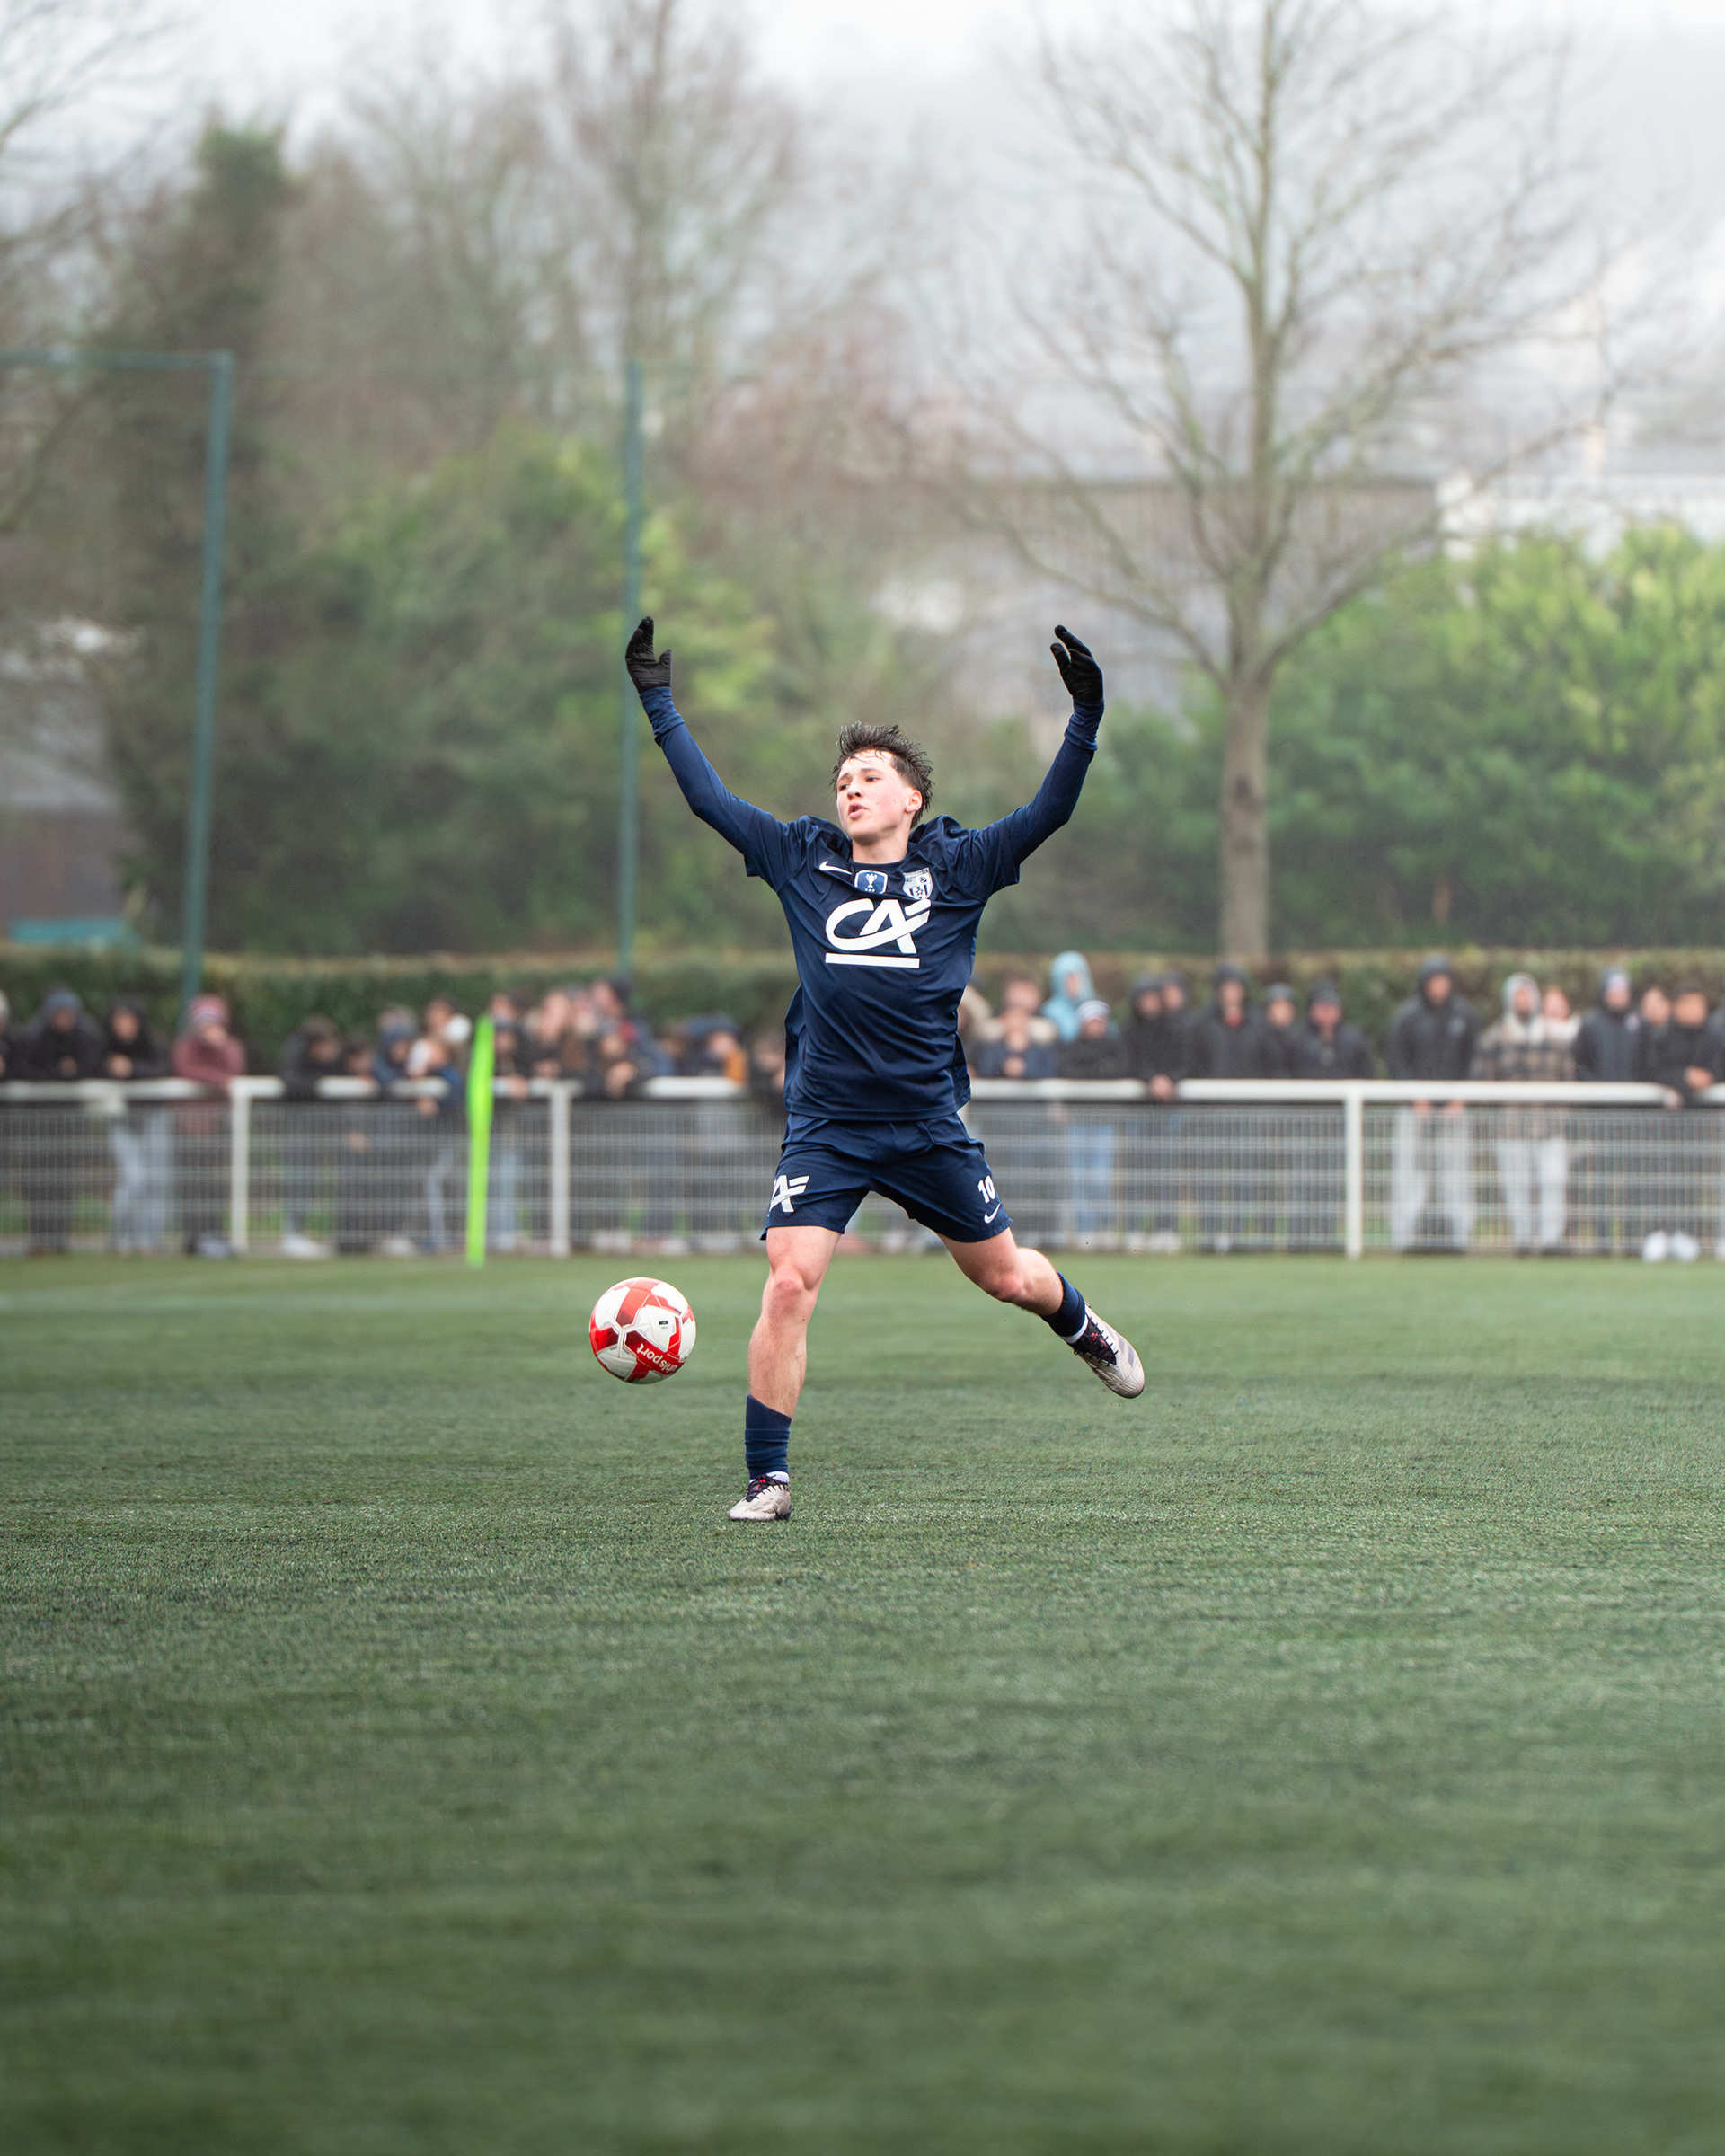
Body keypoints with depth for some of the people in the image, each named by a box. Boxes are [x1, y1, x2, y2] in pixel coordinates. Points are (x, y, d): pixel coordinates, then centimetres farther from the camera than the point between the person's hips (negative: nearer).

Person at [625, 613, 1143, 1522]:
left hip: (928, 1122, 0)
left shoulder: (956, 866, 2)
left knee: (1005, 1274, 14)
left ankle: (1083, 1328, 50)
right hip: (824, 1123, 0)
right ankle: (767, 1477, -7)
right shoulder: (802, 860, 6)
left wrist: (1086, 719, -15)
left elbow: (1050, 811, -3)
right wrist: (659, 702, 8)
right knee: (788, 1284, -15)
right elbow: (709, 799, 9)